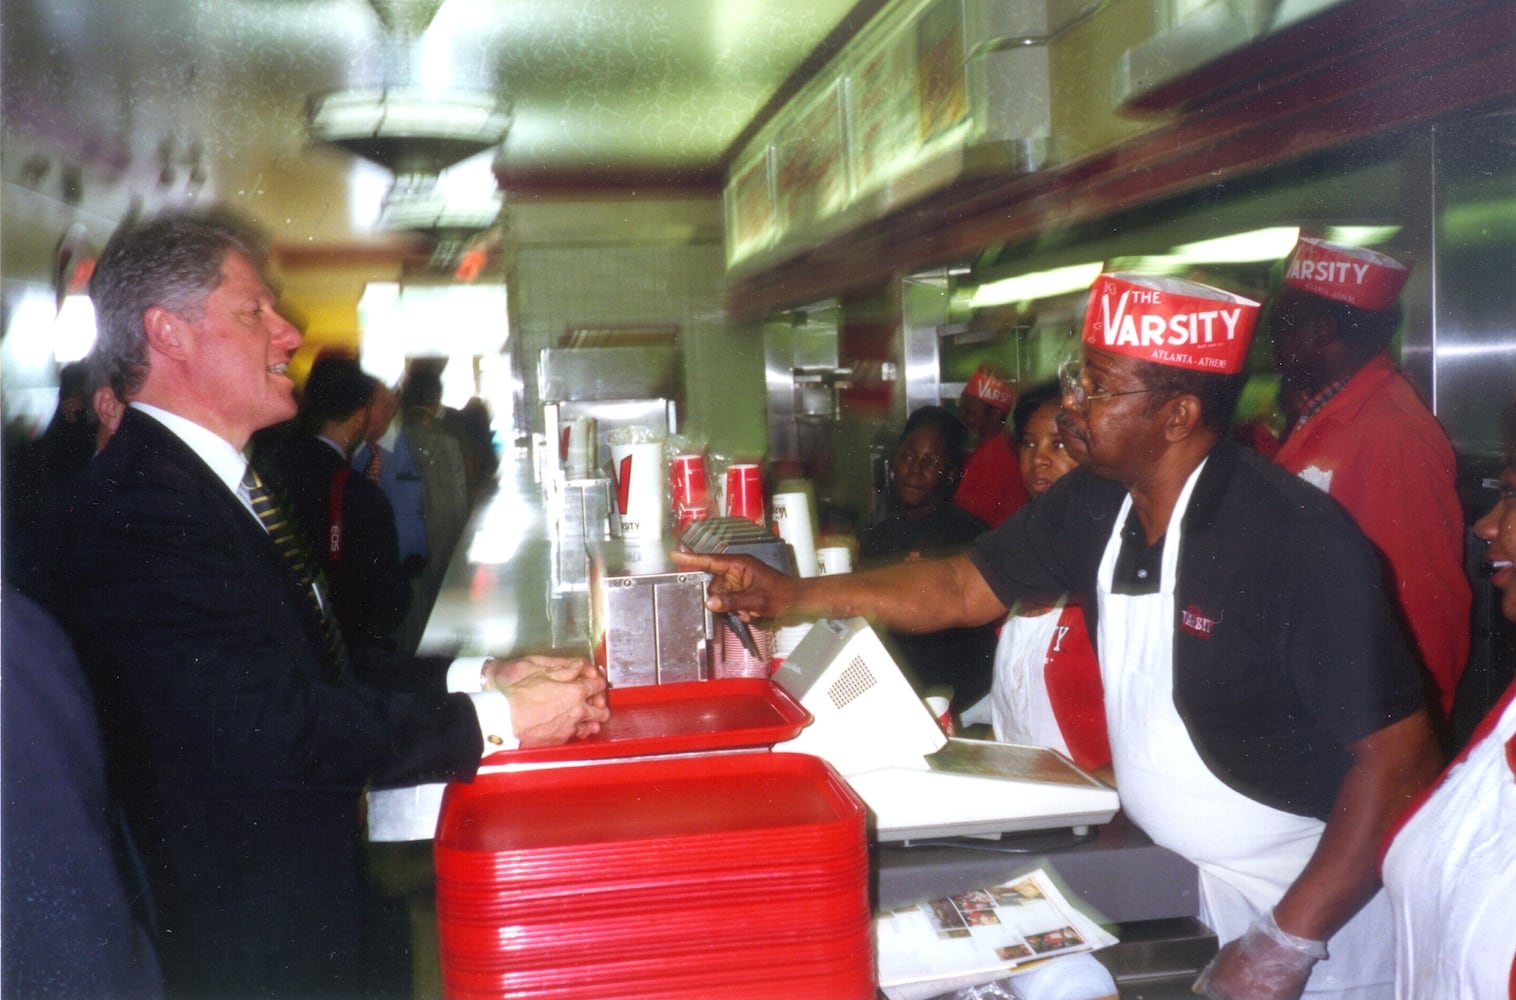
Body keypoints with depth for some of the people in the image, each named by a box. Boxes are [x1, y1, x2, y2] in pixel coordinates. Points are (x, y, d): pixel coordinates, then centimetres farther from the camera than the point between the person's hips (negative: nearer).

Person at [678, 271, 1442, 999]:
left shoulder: (1303, 543, -25)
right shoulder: (1093, 504, -6)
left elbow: (1399, 750, -23)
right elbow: (961, 588, 3)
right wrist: (791, 595, -7)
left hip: (1312, 903, -6)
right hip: (1181, 886, 6)